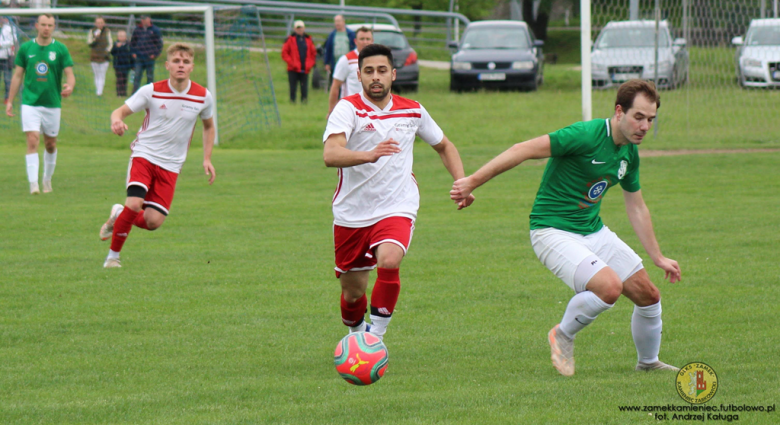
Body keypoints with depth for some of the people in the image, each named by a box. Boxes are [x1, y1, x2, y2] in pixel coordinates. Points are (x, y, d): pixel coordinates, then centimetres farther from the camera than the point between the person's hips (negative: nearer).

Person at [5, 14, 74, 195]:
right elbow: (18, 76, 9)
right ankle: (33, 184, -17)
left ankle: (47, 179, 32)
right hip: (30, 103, -1)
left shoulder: (60, 49, 0)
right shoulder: (26, 48, 3)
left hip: (52, 103, 1)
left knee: (50, 144, 12)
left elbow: (70, 74, -4)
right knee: (32, 141, -14)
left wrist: (69, 86, -27)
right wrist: (10, 101, 7)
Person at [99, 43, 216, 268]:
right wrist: (117, 121, -33)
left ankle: (119, 216, 24)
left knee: (153, 221, -9)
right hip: (144, 155, -3)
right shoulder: (152, 91, -8)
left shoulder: (203, 97, -1)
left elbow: (208, 126, 17)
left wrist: (207, 159, 9)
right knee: (134, 204, -25)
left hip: (171, 165, 3)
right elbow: (121, 111, -8)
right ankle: (113, 255, -4)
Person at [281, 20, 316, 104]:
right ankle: (292, 101, 5)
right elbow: (284, 53, 0)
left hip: (305, 70, 2)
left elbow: (313, 53, 16)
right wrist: (291, 63, -11)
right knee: (293, 87, -2)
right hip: (293, 69, -2)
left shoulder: (308, 40, 11)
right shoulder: (291, 39, 1)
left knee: (304, 89, 0)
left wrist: (310, 64, 2)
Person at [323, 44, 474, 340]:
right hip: (351, 213, 0)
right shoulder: (348, 108, -9)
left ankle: (376, 336, -17)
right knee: (353, 292, 7)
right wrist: (369, 155, -46)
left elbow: (444, 146, 23)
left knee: (389, 261, -29)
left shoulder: (412, 111, 4)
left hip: (396, 209, 0)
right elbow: (331, 155, -28)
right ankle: (356, 335, 38)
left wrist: (462, 183, 7)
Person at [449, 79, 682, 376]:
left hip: (594, 232, 8)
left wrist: (658, 257, 22)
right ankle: (563, 336, 0)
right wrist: (473, 182, -27)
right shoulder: (587, 135, -22)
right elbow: (524, 150, -24)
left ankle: (648, 362, 33)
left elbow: (636, 208, 19)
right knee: (609, 287, -28)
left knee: (648, 295, 6)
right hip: (553, 231, -8)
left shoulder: (630, 154, 5)